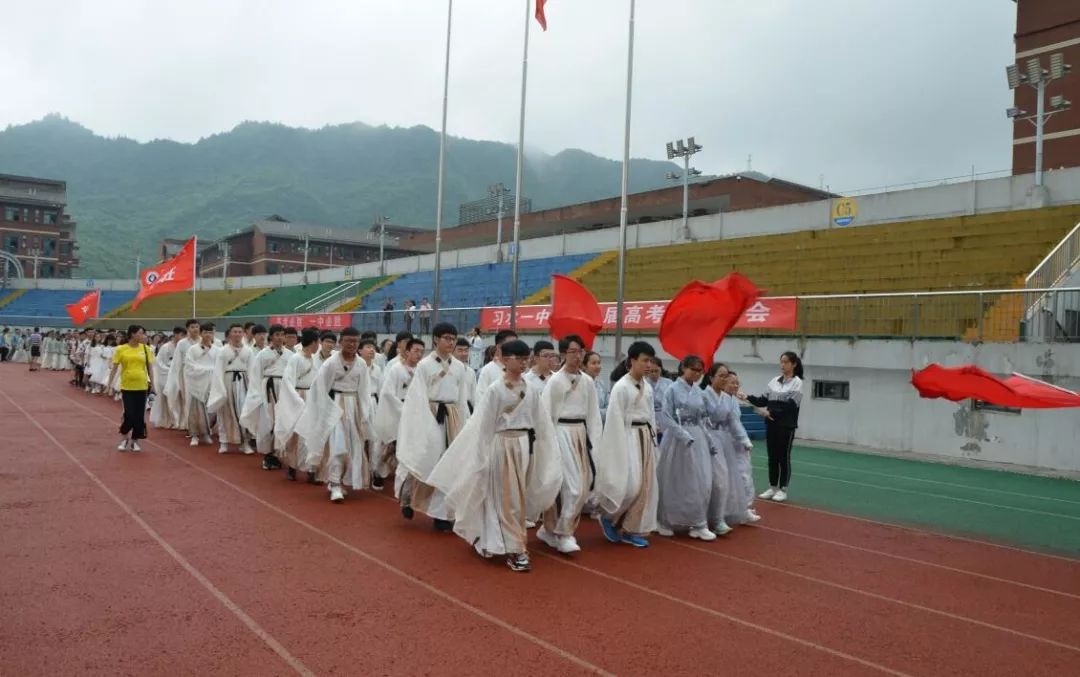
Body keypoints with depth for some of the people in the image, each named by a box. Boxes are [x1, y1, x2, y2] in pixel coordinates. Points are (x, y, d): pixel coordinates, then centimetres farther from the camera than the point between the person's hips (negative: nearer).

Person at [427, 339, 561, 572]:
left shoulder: (531, 390, 6)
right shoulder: (495, 390, -8)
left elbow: (542, 423, 8)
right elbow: (484, 425, -7)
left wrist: (547, 453, 6)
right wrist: (483, 456, -8)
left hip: (527, 445, 5)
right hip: (505, 445, -5)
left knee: (521, 498, 13)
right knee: (508, 498, 1)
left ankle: (512, 543, 30)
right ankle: (515, 549, 8)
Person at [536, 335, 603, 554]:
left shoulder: (587, 381, 8)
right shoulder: (555, 380, -7)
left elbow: (593, 413, 10)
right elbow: (546, 414, -7)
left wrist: (594, 442, 4)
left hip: (581, 433, 6)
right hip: (562, 433, -6)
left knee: (582, 487, 8)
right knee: (572, 486, -10)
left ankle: (551, 529, 23)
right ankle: (564, 534, 6)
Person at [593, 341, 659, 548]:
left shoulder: (648, 387, 9)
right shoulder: (621, 387, -13)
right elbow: (615, 421, -15)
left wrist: (653, 441, 14)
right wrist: (621, 449, -17)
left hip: (646, 437, 8)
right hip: (629, 437, -8)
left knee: (645, 485, 7)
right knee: (630, 484, -12)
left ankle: (631, 530, 18)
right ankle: (609, 515, 15)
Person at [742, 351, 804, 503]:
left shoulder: (797, 382, -7)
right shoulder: (774, 381, 9)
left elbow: (790, 406, -14)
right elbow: (764, 400, 9)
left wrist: (771, 412, -16)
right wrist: (748, 397, -5)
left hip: (787, 425, -5)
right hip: (771, 425, 5)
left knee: (784, 457, 2)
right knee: (772, 456, 10)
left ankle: (783, 490, 12)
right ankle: (772, 487, 20)